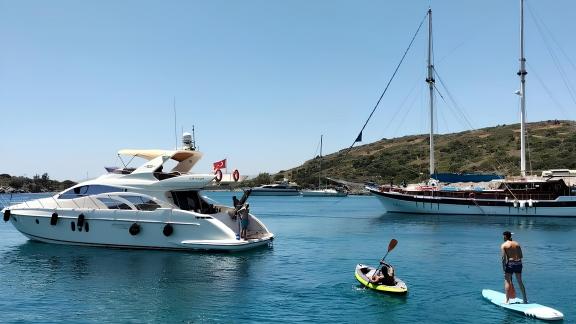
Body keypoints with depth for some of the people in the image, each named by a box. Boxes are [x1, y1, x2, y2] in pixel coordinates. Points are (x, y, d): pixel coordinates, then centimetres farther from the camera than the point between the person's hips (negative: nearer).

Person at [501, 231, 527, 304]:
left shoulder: (503, 245, -3)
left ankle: (507, 300, -1)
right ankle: (525, 299, 24)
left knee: (507, 281, 2)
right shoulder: (517, 244, 10)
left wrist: (503, 267, -6)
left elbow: (504, 257, -11)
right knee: (520, 281, 16)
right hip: (518, 263, 5)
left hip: (510, 264, -5)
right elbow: (521, 256, 7)